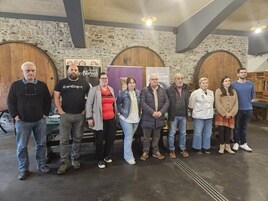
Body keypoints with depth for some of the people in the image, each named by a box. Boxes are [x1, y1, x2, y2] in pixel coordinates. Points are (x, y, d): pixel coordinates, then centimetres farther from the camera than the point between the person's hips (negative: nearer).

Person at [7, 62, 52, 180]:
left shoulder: (42, 85, 4)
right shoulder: (15, 85, 0)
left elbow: (48, 100, 9)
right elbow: (10, 102, 2)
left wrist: (45, 113, 2)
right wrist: (15, 116, -5)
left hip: (40, 120, 1)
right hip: (22, 121, -1)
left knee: (41, 144, 9)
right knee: (21, 146, 6)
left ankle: (42, 165, 25)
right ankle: (23, 169, 20)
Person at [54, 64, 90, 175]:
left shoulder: (84, 83, 5)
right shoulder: (61, 82, 5)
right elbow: (56, 97, 4)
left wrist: (86, 109, -2)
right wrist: (60, 110, -7)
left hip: (80, 115, 1)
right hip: (65, 115, 0)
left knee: (77, 139, 10)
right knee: (64, 140, 2)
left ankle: (75, 159, 26)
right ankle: (64, 162, 13)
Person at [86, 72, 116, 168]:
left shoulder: (111, 89, 12)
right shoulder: (94, 90, -4)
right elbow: (89, 104, -6)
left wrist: (116, 114, 19)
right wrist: (89, 118, -10)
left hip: (111, 119, 5)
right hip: (100, 120, -5)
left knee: (111, 138, 12)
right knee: (100, 140, 5)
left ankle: (106, 156, 34)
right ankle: (100, 159, 23)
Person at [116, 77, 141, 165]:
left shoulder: (138, 93, 6)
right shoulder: (123, 93, -8)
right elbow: (118, 103, -3)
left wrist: (139, 112, 6)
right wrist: (121, 112, -9)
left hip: (136, 118, 5)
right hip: (126, 118, -5)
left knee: (130, 137, 16)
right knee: (128, 137, -3)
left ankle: (127, 154, 31)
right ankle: (128, 156, 8)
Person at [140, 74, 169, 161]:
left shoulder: (162, 90, 8)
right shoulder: (144, 90, -4)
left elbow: (166, 102, 3)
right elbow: (143, 103, -13)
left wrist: (161, 112, -13)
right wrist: (152, 112, -20)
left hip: (159, 117, 3)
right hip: (148, 118, -3)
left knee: (156, 136, 16)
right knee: (146, 136, 8)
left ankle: (156, 151, 29)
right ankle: (145, 152, 22)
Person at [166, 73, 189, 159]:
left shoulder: (186, 89, 7)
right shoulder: (169, 90, -9)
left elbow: (187, 102, 11)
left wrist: (186, 112, 7)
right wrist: (170, 113, -7)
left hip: (183, 115, 5)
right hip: (173, 115, -4)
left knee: (183, 133, 15)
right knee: (172, 133, 7)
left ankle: (183, 149, 30)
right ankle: (172, 150, 21)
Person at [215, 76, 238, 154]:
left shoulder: (233, 91, 10)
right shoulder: (218, 91, -3)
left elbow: (236, 103, 4)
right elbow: (218, 104, -10)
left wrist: (231, 113, -8)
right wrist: (225, 113, -14)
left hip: (230, 115, 4)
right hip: (221, 114, -3)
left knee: (228, 130, 7)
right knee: (221, 130, -1)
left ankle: (227, 146, 19)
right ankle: (222, 146, 10)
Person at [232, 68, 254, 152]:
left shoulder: (251, 84, 3)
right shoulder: (233, 84, -6)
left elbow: (252, 96, 15)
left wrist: (246, 101, 14)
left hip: (248, 109, 3)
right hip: (237, 109, -2)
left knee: (244, 127, 13)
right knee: (237, 127, 7)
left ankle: (243, 143, 23)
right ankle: (236, 143, 20)